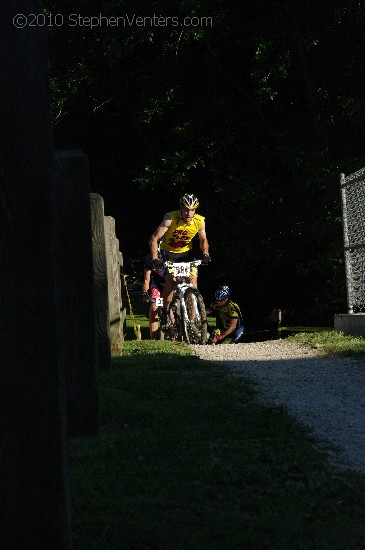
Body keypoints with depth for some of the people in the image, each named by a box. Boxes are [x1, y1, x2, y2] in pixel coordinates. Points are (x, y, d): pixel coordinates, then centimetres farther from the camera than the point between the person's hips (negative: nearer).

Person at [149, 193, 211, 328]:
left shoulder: (199, 221, -19)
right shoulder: (171, 218, -29)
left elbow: (203, 240, -1)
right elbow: (154, 238, -27)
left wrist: (205, 254, -21)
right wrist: (155, 259, -37)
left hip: (186, 251, 3)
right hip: (169, 251, -3)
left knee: (193, 279, -13)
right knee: (170, 280, -20)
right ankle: (165, 313, -4)